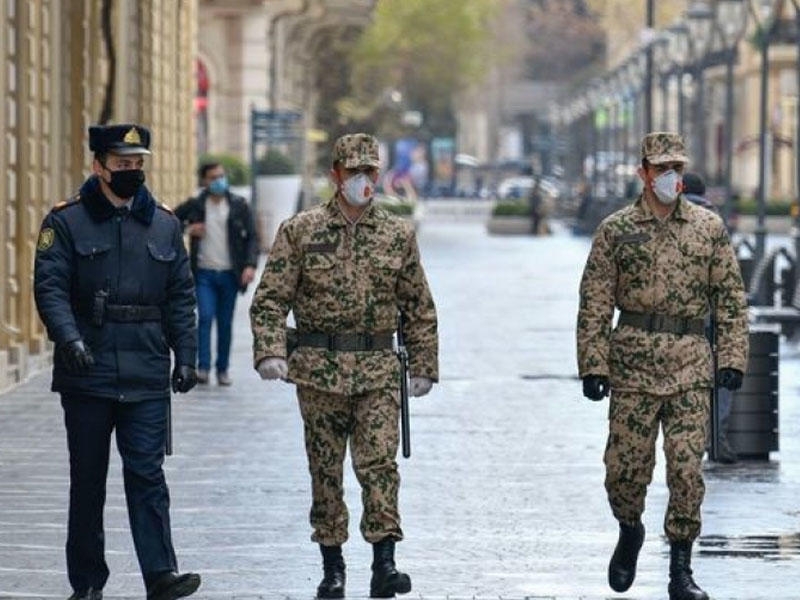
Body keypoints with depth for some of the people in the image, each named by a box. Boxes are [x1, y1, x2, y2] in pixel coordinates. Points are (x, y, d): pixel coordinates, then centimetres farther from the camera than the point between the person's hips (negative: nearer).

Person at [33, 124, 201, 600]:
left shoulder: (164, 224, 11)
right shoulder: (67, 221, 0)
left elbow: (181, 296, 13)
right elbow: (50, 287, -8)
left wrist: (186, 356, 5)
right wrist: (70, 338, -23)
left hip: (147, 377, 2)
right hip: (87, 375, -2)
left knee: (147, 474, -5)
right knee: (88, 480, 6)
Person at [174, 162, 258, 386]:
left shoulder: (239, 205, 3)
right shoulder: (195, 205, 2)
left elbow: (252, 237, 3)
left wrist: (250, 265, -11)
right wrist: (188, 228, -7)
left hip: (229, 274, 1)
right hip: (204, 273, -1)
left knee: (225, 323, 6)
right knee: (205, 317, -13)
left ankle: (223, 369, 17)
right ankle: (203, 368, -13)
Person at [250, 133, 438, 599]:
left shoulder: (399, 235, 7)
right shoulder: (300, 231, 2)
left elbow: (420, 308, 13)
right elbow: (271, 299, -1)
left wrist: (424, 367, 10)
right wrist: (270, 352, -15)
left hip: (379, 371, 0)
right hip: (319, 370, 0)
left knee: (380, 462, -11)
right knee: (325, 470, 6)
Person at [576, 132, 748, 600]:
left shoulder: (710, 228, 6)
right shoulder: (616, 230, 3)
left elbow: (731, 298, 7)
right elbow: (594, 304, 2)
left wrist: (734, 358, -1)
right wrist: (593, 364, -5)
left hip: (691, 365, 0)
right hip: (632, 363, 0)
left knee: (687, 469, -5)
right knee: (626, 467, 0)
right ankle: (630, 531, 30)